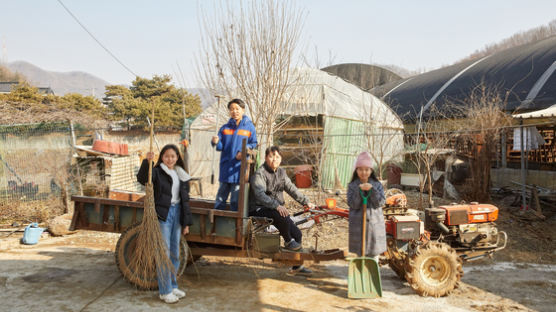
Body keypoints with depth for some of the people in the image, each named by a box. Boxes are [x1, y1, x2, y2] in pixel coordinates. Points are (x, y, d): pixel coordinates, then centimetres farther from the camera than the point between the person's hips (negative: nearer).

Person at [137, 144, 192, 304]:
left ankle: (172, 286, 29)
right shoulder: (157, 171, -5)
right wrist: (147, 161, -39)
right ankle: (164, 291, 9)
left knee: (175, 253, 15)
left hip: (177, 213, 6)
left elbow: (185, 199, 11)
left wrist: (186, 222, 9)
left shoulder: (181, 175, 10)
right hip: (162, 214, -6)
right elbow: (141, 178, -25)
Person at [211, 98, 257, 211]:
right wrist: (216, 142, -15)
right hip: (226, 165, 3)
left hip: (240, 165, -3)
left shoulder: (249, 127, 3)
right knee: (222, 193, 8)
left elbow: (253, 144, 3)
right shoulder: (225, 128, 11)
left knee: (236, 197, 1)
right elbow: (221, 147, 7)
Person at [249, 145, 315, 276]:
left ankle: (296, 266, 11)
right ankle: (288, 241, -8)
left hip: (277, 209, 8)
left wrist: (306, 202, 6)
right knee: (282, 216, -36)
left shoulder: (281, 172, 11)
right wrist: (277, 206, -43)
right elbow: (260, 194, -29)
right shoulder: (259, 174, -15)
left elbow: (292, 189, 14)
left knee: (297, 233, -3)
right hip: (258, 210, -8)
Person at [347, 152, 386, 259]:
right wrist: (359, 190, -23)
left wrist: (372, 189, -21)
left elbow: (380, 203, -9)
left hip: (374, 224, 1)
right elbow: (352, 205, -11)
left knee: (374, 253, 7)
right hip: (358, 225, -1)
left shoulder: (377, 185, 1)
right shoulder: (352, 186, -1)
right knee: (360, 254, 7)